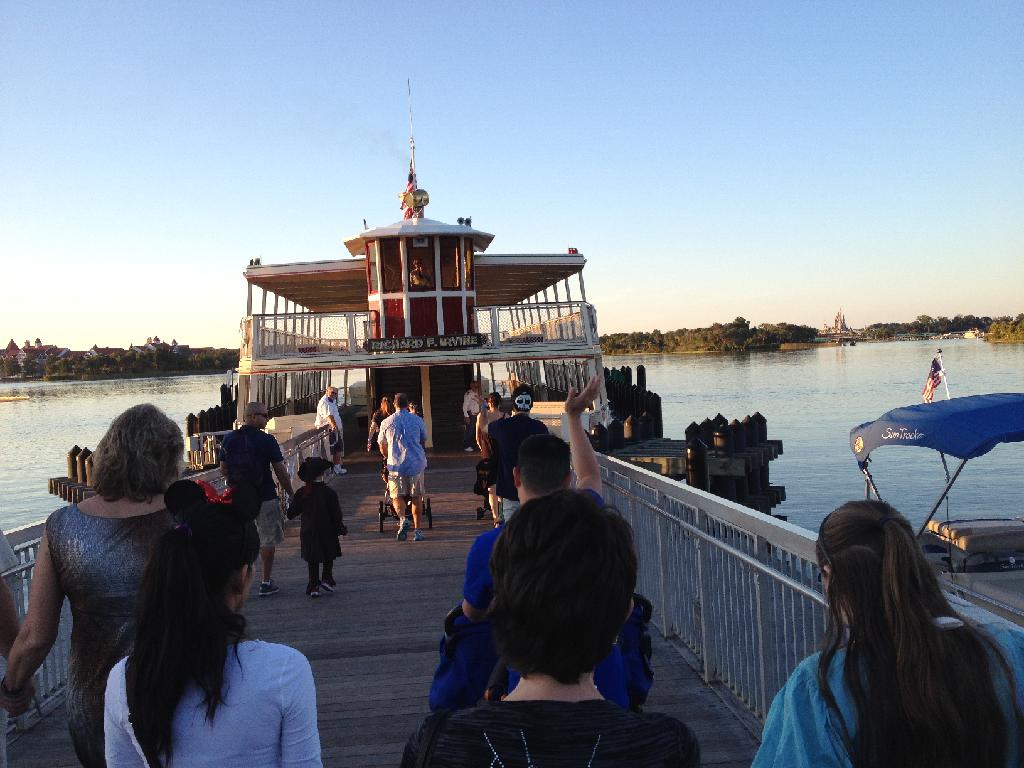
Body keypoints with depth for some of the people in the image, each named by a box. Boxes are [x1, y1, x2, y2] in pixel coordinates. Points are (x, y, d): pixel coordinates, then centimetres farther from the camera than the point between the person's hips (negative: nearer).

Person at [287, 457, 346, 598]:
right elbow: (336, 513, -8)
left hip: (308, 532, 2)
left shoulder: (301, 493, -5)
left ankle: (314, 586, 9)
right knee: (329, 556, 17)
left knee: (312, 560, 11)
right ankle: (326, 578, 6)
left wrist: (288, 516, 27)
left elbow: (293, 511, 4)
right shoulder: (329, 493, -12)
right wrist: (341, 528, 4)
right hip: (327, 531, -2)